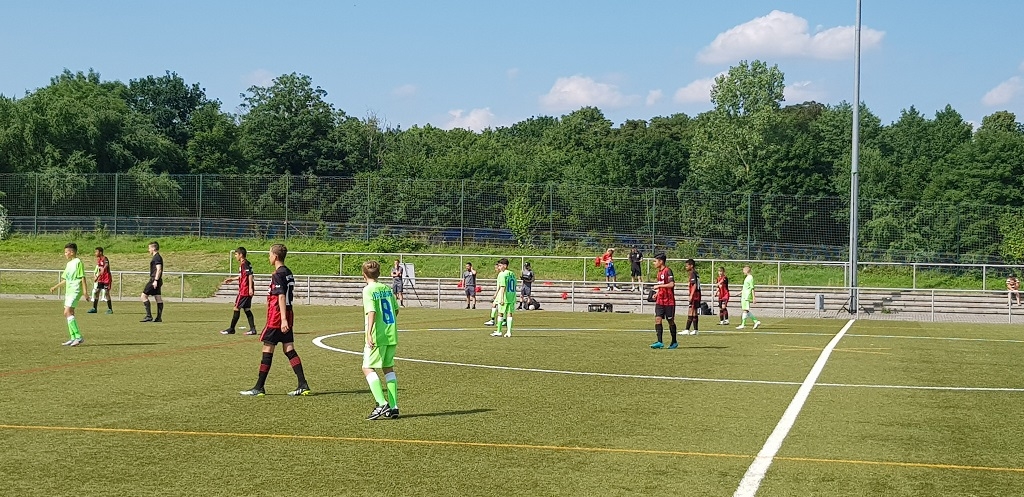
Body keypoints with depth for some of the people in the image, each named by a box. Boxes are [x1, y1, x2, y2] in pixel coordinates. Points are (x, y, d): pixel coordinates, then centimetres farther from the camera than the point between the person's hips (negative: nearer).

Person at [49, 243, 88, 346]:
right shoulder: (69, 264, 18)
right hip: (68, 291, 10)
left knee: (68, 312, -19)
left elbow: (82, 277, -12)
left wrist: (85, 291, -17)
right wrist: (55, 287, 28)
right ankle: (73, 338, 13)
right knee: (68, 314, 8)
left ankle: (78, 337, -20)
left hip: (75, 291, -10)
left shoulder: (78, 262, -8)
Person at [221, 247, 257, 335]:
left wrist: (250, 288, -27)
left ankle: (231, 329, 4)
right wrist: (232, 279, 33)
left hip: (244, 291, -10)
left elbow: (250, 275, -22)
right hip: (247, 291, 10)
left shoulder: (244, 264, -13)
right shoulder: (247, 263, 16)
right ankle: (252, 329, 7)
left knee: (236, 308, -2)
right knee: (247, 309, 11)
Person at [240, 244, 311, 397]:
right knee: (289, 349, 7)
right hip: (288, 316, 9)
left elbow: (281, 297, -20)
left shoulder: (278, 275, -13)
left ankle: (259, 388, 4)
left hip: (277, 317, -9)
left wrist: (283, 319, -24)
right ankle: (303, 385, 1)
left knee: (267, 350, -2)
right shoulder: (288, 273, 14)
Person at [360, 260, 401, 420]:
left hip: (378, 335, -7)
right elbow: (396, 309, 17)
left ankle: (382, 404, -14)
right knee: (388, 368, 15)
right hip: (392, 335, 7)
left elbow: (372, 312, -20)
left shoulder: (368, 290, -8)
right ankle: (393, 406, 11)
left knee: (368, 368, 0)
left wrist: (369, 333, -25)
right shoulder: (387, 289, 11)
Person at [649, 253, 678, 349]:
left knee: (670, 321, 4)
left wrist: (659, 286, -19)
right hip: (660, 301, 8)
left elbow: (671, 284, -23)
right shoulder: (659, 272, 14)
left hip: (669, 301, -8)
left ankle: (674, 342, 17)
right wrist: (656, 293, 12)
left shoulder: (668, 271, -13)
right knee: (657, 319, -6)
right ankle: (659, 342, -10)